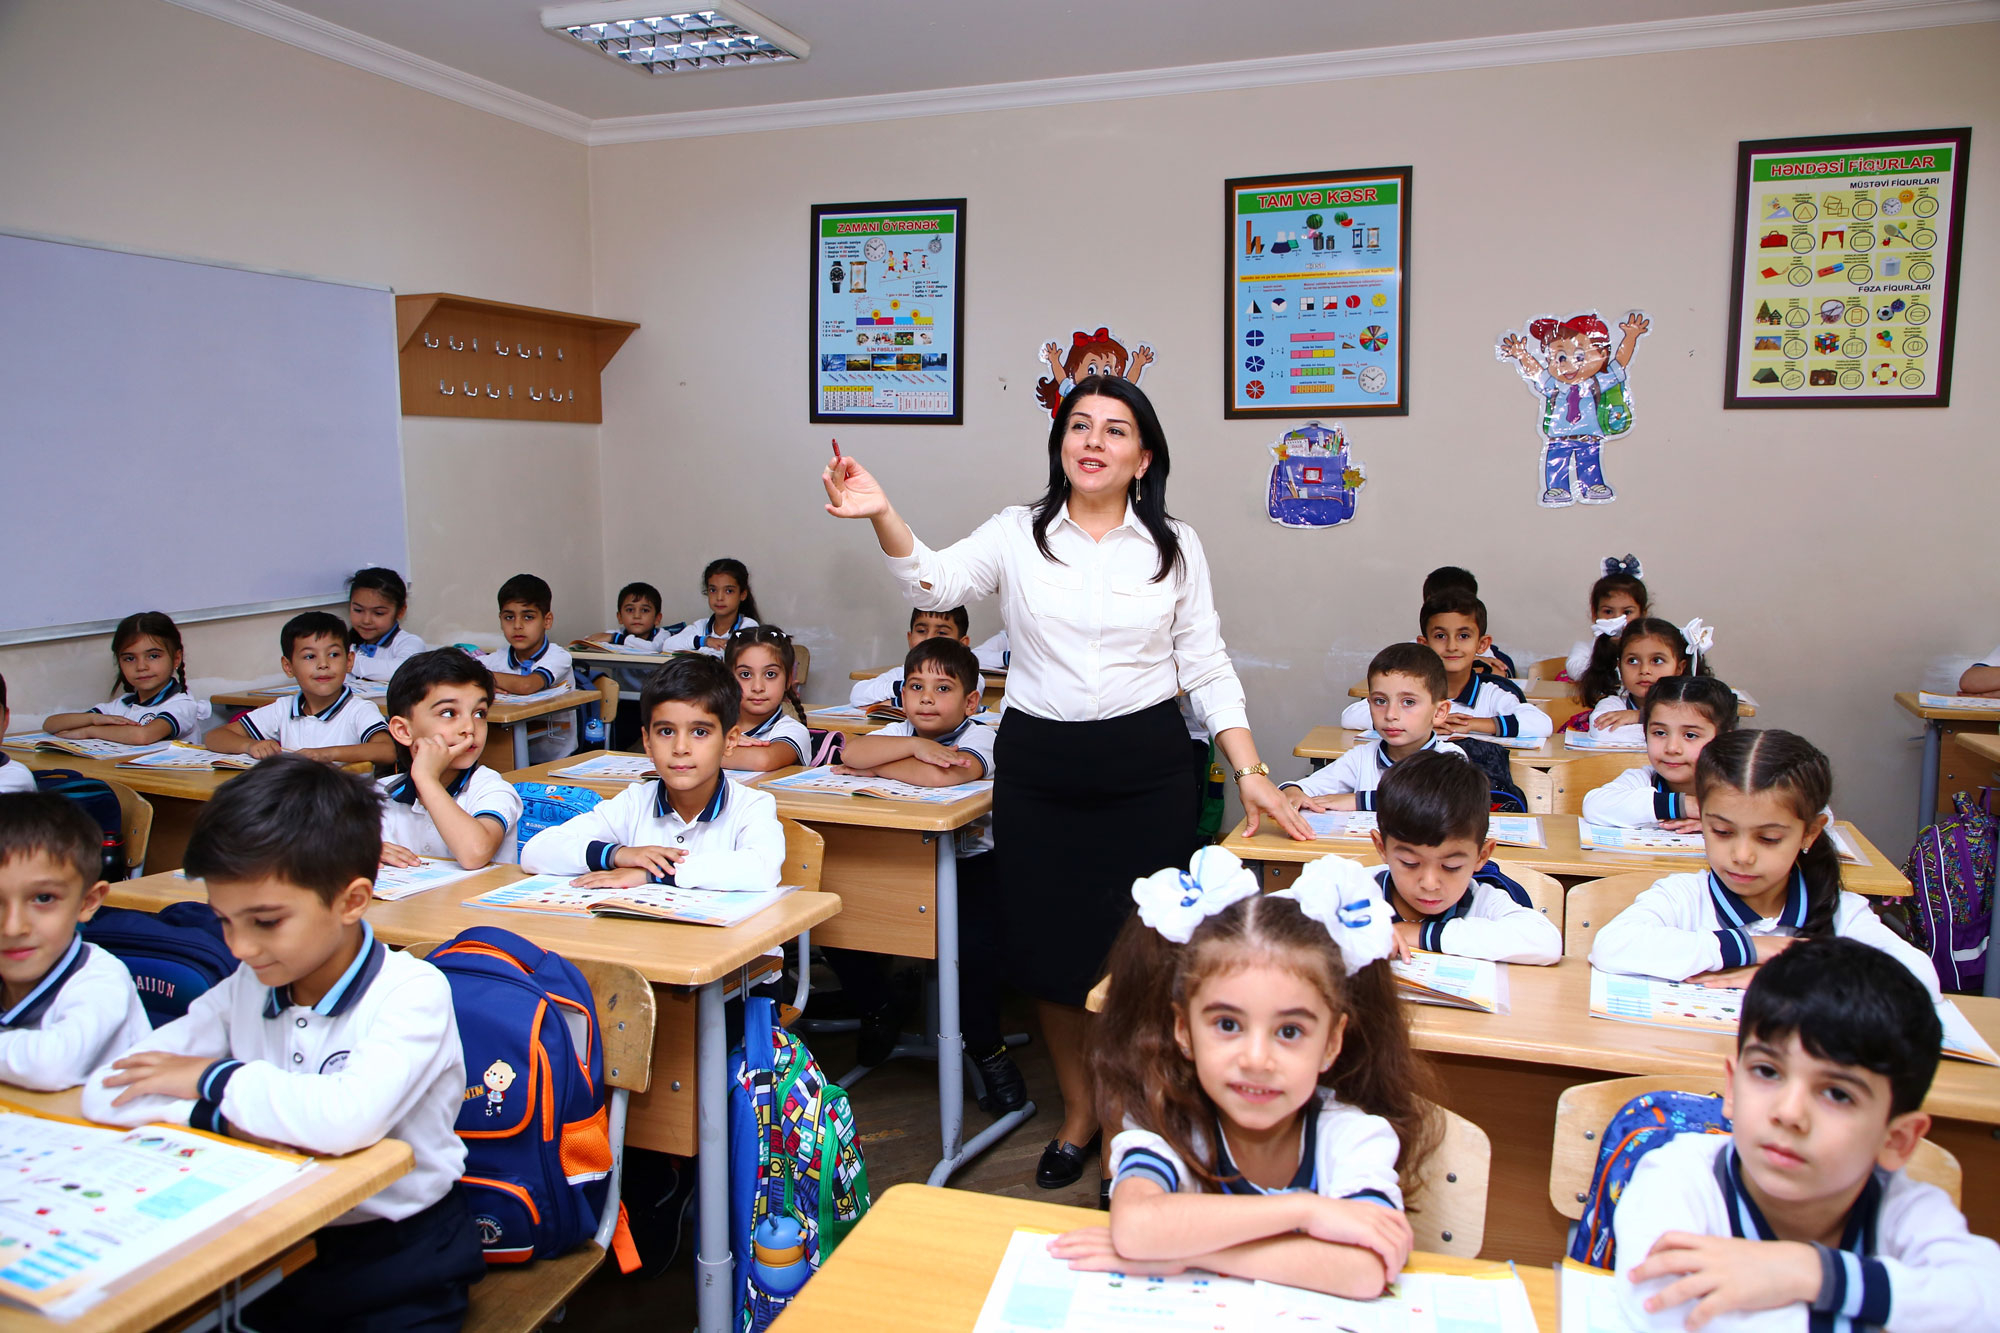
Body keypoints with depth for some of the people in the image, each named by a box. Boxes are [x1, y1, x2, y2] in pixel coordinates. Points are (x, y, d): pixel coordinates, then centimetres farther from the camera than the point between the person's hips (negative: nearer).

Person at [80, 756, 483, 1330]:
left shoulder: (413, 992, -15)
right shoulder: (244, 990, 2)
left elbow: (349, 1119, -31)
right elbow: (105, 1093, -4)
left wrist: (216, 1080, -14)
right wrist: (229, 1117, -20)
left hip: (393, 1261, -4)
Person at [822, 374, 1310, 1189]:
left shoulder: (1175, 546, 5)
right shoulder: (1017, 534, 3)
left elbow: (1207, 669, 6)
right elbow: (935, 584, -13)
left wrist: (1250, 773, -2)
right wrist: (882, 517, -32)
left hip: (1147, 769, 0)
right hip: (1037, 768, 1)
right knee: (1049, 946, 10)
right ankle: (1079, 1113, 33)